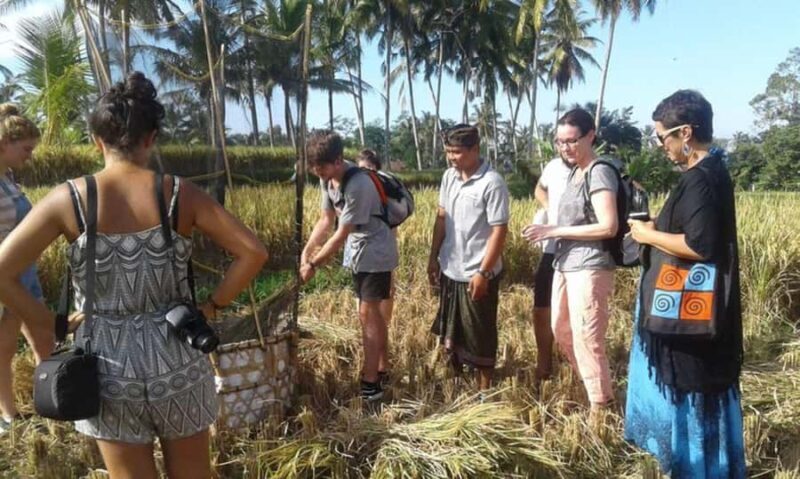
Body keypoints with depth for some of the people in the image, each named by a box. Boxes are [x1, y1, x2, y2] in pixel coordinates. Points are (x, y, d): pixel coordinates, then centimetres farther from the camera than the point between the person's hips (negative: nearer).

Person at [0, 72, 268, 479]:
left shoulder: (68, 198, -9)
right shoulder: (180, 194, -10)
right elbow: (253, 252, -11)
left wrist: (53, 323, 1)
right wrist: (211, 306, -1)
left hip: (108, 367, 0)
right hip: (177, 361, 0)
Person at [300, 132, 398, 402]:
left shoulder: (358, 185, -29)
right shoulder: (327, 179, -2)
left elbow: (341, 235, -25)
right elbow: (326, 220, 6)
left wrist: (313, 264, -17)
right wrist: (305, 251, -3)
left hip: (375, 253, -8)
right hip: (359, 253, 9)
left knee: (367, 314, -7)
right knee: (374, 313, 15)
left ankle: (371, 384, 0)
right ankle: (381, 368, 28)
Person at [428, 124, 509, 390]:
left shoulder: (492, 183, -17)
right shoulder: (449, 177, 3)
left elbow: (499, 230, -18)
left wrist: (483, 272, -19)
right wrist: (433, 257, 10)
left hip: (476, 273, -7)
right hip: (450, 269, 7)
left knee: (480, 334, 7)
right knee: (451, 330, 19)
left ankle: (483, 391, 24)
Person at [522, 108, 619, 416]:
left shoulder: (600, 173, -12)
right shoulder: (574, 172, 13)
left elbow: (608, 227, -21)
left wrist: (554, 231, -18)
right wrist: (548, 226, -2)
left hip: (589, 269, -9)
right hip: (565, 265, 9)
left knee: (586, 339, -1)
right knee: (561, 331, 18)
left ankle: (601, 407, 15)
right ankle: (594, 387, 36)